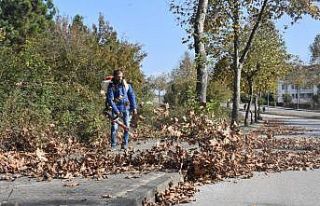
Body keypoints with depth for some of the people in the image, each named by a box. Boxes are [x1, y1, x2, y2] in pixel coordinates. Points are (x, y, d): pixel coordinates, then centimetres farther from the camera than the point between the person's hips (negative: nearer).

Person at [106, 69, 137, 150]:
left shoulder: (126, 85, 3)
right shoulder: (111, 86, -6)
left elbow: (132, 95, 10)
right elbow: (110, 100, -11)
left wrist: (134, 107, 3)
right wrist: (116, 111, -17)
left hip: (126, 108, 3)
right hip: (116, 108, -2)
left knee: (127, 126, -2)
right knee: (114, 127, -8)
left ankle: (125, 144, 9)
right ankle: (113, 145, 0)